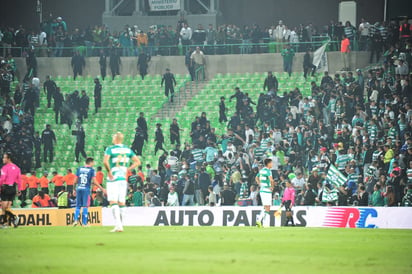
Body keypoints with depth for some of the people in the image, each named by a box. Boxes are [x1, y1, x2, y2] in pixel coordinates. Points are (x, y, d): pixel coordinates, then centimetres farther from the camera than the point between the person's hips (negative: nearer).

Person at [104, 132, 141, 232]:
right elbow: (137, 162, 10)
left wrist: (109, 171, -12)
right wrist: (127, 169, 9)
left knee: (113, 202, -8)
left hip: (113, 179, -5)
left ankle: (118, 225, -20)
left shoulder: (110, 149, -7)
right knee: (122, 202, 10)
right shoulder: (128, 150, 9)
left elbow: (105, 161, -24)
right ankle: (121, 225, 13)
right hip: (123, 179, 5)